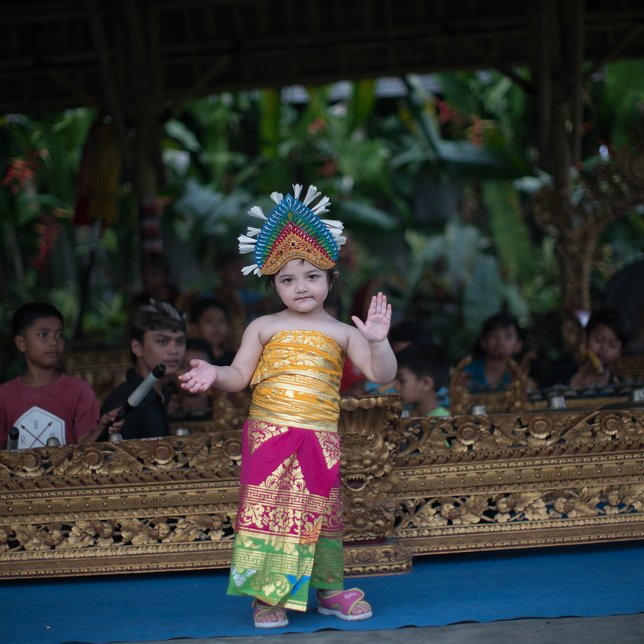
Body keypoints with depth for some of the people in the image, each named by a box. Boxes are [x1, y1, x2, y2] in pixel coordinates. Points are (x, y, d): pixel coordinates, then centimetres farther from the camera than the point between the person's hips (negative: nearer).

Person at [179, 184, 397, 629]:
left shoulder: (341, 333, 6)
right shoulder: (264, 327, 6)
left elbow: (382, 375, 0)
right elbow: (240, 375, 6)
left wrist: (377, 341, -17)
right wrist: (214, 374, -13)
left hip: (319, 438, 1)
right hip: (268, 434, 0)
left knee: (322, 515, 6)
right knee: (266, 510, -3)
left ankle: (331, 590, 21)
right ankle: (268, 596, 6)